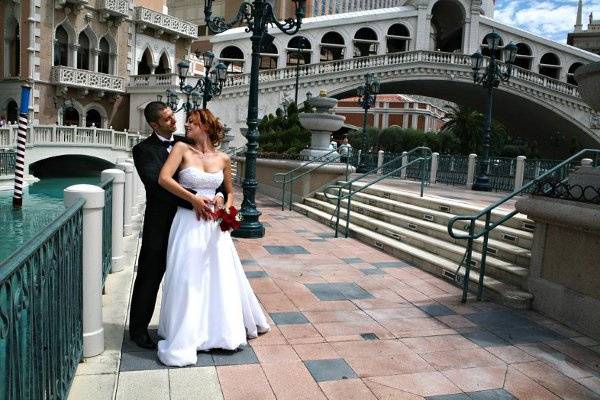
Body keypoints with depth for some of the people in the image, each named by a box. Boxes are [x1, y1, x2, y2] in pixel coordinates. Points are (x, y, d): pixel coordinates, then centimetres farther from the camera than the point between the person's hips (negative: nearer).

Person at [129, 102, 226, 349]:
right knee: (149, 278, 8)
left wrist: (218, 194, -15)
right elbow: (157, 185, -23)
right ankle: (138, 329, 26)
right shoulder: (143, 150, -9)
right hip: (160, 226, -5)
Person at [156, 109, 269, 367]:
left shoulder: (223, 159, 6)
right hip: (188, 222, -3)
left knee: (221, 276, 13)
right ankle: (183, 339, 15)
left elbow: (229, 191, 18)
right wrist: (193, 199, -16)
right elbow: (163, 178, -14)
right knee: (186, 280, 0)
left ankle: (227, 329, 35)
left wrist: (227, 209, -1)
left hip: (215, 224, 3)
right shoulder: (182, 148, -2)